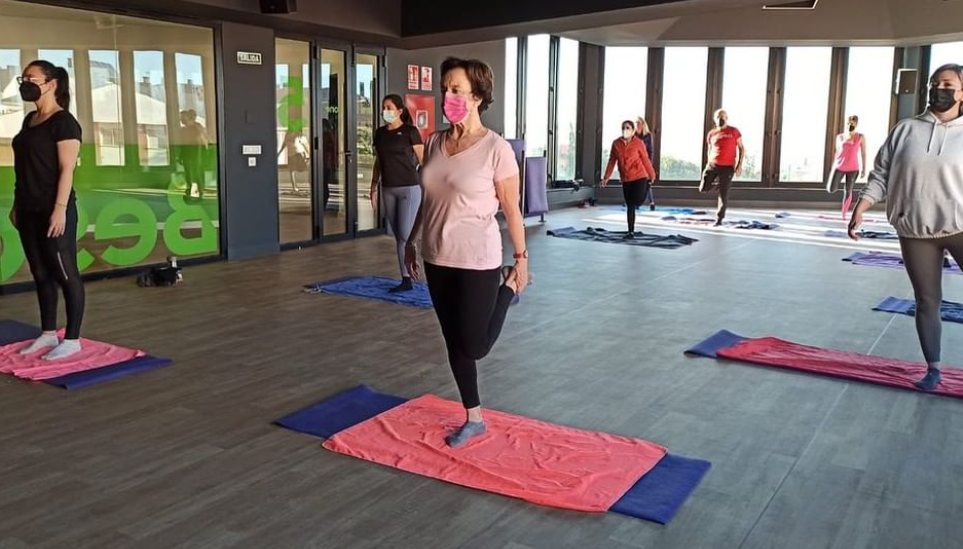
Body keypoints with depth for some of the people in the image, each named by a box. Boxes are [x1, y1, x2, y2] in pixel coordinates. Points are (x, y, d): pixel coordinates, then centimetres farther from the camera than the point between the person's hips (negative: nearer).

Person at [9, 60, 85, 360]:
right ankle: (48, 334, 23)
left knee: (65, 274, -2)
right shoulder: (29, 120, 15)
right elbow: (23, 167, 18)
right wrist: (16, 205, 17)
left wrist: (60, 209, -20)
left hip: (53, 211, -9)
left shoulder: (63, 122, -9)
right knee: (41, 274, 13)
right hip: (30, 211, 9)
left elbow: (67, 169, -15)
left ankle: (72, 339, 4)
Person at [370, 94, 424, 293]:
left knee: (406, 234, -8)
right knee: (399, 237, 7)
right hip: (388, 190, 6)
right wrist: (374, 189, 15)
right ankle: (406, 280, 12)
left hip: (409, 189, -5)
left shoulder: (410, 131, -6)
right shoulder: (380, 133, 10)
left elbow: (422, 160, -4)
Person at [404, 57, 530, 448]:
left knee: (474, 347, 1)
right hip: (437, 258, 6)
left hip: (477, 260, -6)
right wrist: (412, 241, 16)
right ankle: (473, 419, 30)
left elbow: (511, 209, -8)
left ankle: (508, 288, 29)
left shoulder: (496, 148, -13)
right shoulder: (434, 143, 4)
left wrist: (521, 259, -5)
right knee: (454, 343, 13)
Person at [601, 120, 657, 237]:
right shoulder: (616, 143, 0)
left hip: (639, 176, -3)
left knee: (638, 201, -14)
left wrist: (652, 175, 9)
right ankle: (631, 232, 14)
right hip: (625, 179, 3)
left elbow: (645, 159, 1)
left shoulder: (639, 143, -8)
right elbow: (612, 160, 6)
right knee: (629, 206, 6)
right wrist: (606, 176, 4)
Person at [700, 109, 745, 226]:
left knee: (723, 195, -2)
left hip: (727, 167, -3)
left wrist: (739, 165, -6)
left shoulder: (734, 132, -1)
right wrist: (708, 163, 10)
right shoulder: (712, 134, 7)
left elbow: (741, 148, 2)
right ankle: (718, 182, 30)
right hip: (713, 165, 3)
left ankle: (719, 219, 9)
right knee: (703, 189, -1)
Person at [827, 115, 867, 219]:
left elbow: (863, 153, 4)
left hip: (853, 168, -1)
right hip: (839, 167, 1)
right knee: (831, 190, -7)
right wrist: (833, 167, 15)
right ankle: (839, 185, 28)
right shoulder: (840, 137, 6)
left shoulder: (860, 137, 1)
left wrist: (864, 168, 1)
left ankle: (844, 214, 12)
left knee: (848, 191, 1)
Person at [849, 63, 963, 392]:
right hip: (916, 232, 1)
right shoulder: (906, 131, 6)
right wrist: (859, 211, -3)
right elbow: (880, 176, 7)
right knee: (927, 301, 9)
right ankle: (933, 369, 20)